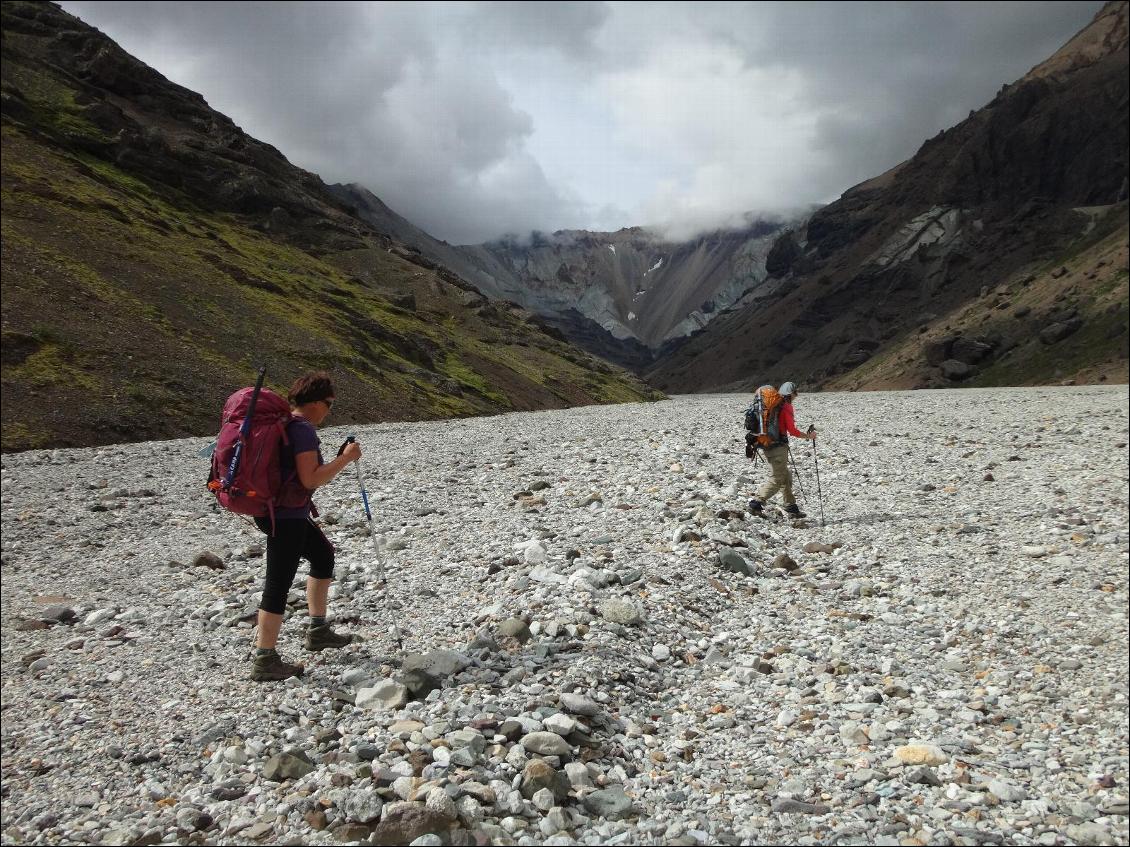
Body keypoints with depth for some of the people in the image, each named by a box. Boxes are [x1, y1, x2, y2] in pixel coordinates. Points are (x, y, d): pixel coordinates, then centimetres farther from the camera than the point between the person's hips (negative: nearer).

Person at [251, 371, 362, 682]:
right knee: (279, 584, -4)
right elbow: (310, 479, -24)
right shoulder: (303, 429, -18)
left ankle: (318, 631, 31)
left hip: (272, 511, 10)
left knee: (323, 554, 23)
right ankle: (265, 661, 4)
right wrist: (346, 458, -16)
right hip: (287, 516, -10)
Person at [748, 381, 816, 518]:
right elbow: (792, 431, -12)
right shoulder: (786, 406, -11)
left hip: (767, 445, 9)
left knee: (786, 478, 16)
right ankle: (757, 503, -11)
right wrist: (808, 436, 1)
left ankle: (791, 507, 20)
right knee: (777, 479, -5)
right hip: (779, 447, -9)